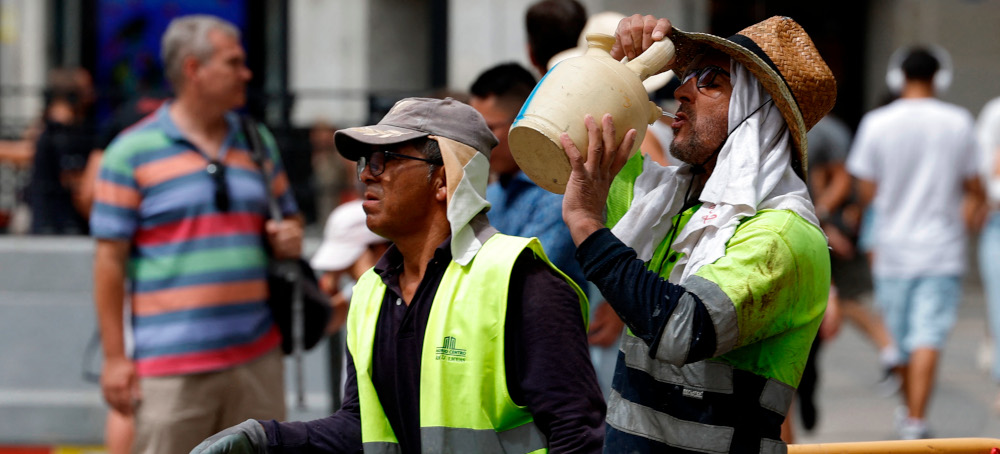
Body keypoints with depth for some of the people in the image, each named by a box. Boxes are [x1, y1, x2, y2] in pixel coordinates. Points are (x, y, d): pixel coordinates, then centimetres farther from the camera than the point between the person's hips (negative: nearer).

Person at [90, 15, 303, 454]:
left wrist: (289, 237, 0)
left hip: (257, 356, 5)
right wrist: (114, 357, -7)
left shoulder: (258, 143, 15)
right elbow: (110, 258, -3)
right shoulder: (132, 152, -1)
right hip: (171, 365, -5)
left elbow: (288, 217, 27)